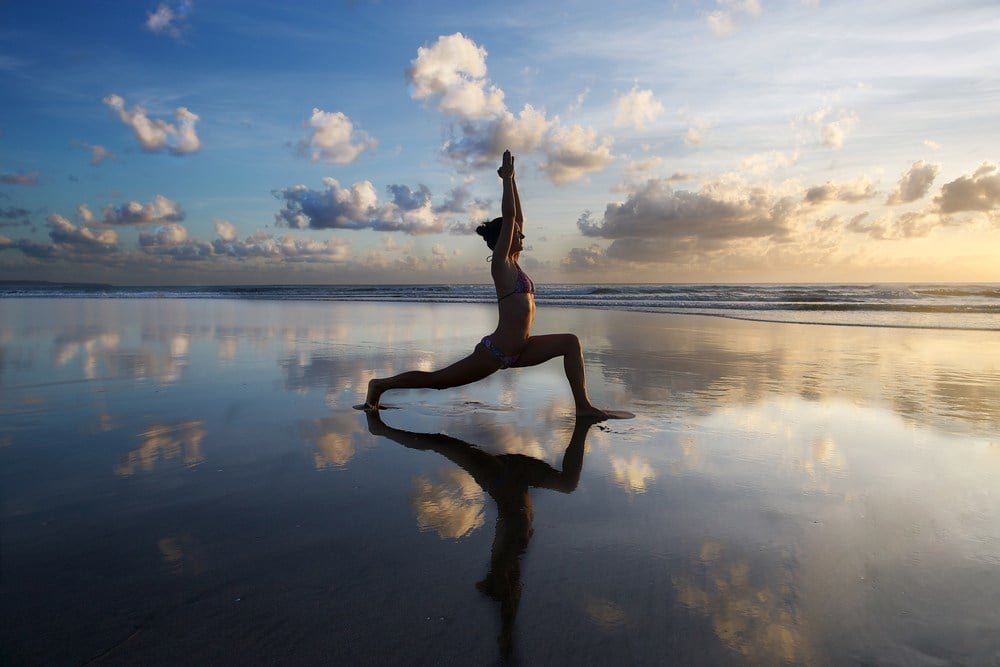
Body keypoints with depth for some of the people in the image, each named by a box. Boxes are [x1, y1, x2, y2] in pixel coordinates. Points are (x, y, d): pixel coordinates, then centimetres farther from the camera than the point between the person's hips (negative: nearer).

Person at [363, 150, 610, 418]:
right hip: (495, 352, -9)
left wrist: (512, 180, 20)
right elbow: (508, 215, -17)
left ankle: (583, 405, -2)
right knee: (436, 380, 2)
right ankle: (381, 384, 20)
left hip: (518, 351, 9)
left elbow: (518, 218, 17)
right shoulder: (501, 264, -10)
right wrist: (507, 178, -9)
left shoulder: (513, 263, 13)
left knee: (570, 342, 1)